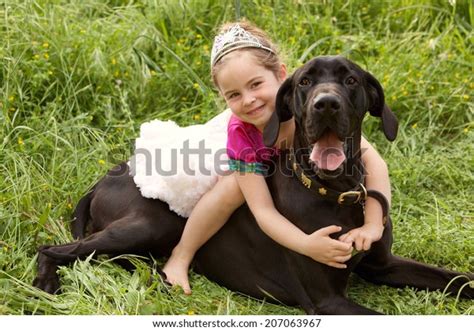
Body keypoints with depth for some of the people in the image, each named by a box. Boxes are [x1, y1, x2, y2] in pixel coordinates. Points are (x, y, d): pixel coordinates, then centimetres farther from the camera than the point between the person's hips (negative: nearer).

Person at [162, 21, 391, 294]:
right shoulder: (240, 133, -36)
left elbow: (373, 162, -40)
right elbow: (263, 210, -39)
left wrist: (373, 225, -51)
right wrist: (307, 245, -54)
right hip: (261, 177, -3)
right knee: (234, 185, -30)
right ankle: (181, 254, -10)